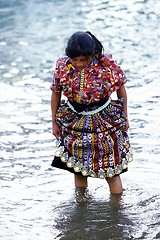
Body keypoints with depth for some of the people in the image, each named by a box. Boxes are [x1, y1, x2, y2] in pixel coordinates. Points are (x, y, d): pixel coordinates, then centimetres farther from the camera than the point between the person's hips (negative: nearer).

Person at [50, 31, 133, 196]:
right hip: (74, 123, 2)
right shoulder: (62, 65, -12)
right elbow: (56, 94, 1)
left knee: (111, 171, 4)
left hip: (105, 122, -2)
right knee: (78, 169, 12)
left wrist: (124, 118, 3)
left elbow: (121, 89, -3)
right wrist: (54, 122, 7)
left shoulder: (107, 64, -18)